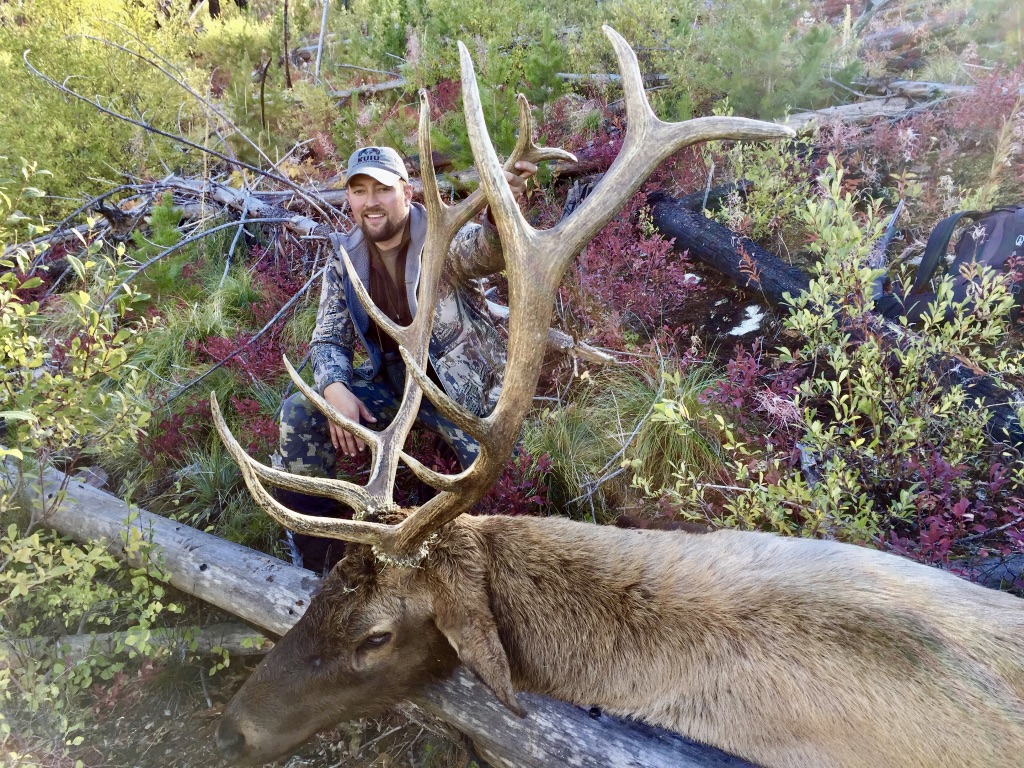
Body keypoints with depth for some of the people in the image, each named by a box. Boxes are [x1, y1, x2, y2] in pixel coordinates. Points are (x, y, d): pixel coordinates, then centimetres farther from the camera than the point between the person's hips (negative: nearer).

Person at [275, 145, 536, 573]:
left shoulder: (444, 240, -15)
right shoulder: (344, 257, 0)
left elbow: (487, 249, -39)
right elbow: (329, 339, 4)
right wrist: (335, 389, -18)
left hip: (462, 385, -4)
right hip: (392, 380, 5)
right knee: (300, 414, -12)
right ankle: (316, 563, 1)